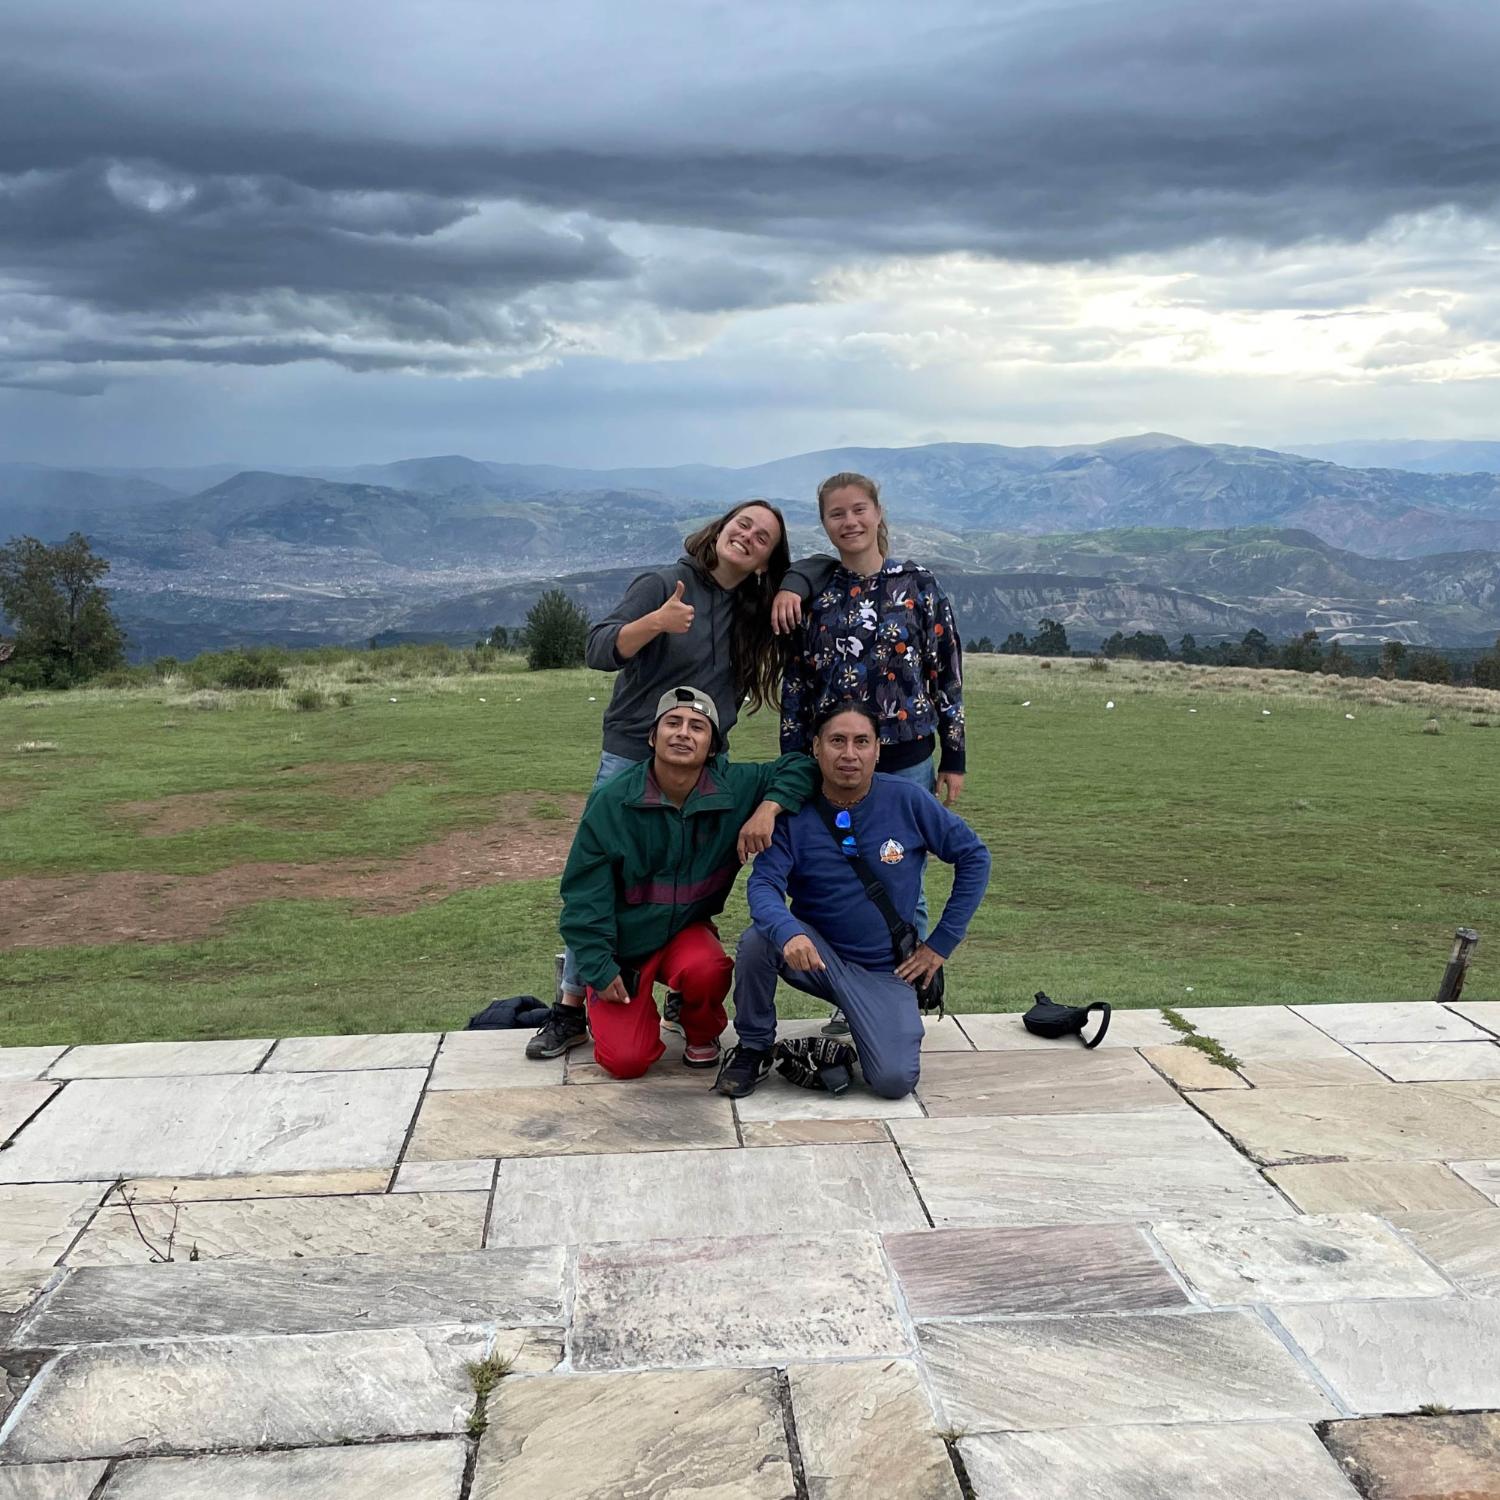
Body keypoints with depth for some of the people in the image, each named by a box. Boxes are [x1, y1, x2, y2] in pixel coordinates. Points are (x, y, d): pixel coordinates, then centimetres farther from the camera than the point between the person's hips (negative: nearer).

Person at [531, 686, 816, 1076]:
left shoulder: (734, 788, -12)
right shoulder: (611, 802, -15)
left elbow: (800, 767, -2)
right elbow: (584, 894, -10)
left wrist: (769, 808, -20)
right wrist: (599, 968, -13)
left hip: (687, 930, 1)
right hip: (624, 942, -1)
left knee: (705, 971, -35)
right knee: (627, 1061, -16)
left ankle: (703, 1035, 1)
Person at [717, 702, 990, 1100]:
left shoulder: (907, 800, -10)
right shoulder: (794, 812, -11)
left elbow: (973, 857, -1)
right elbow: (764, 884, -22)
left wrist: (941, 944, -2)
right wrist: (788, 932, -45)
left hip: (885, 971, 0)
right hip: (815, 955, 0)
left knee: (895, 1081, -20)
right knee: (758, 939, -32)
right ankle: (753, 1048, -6)